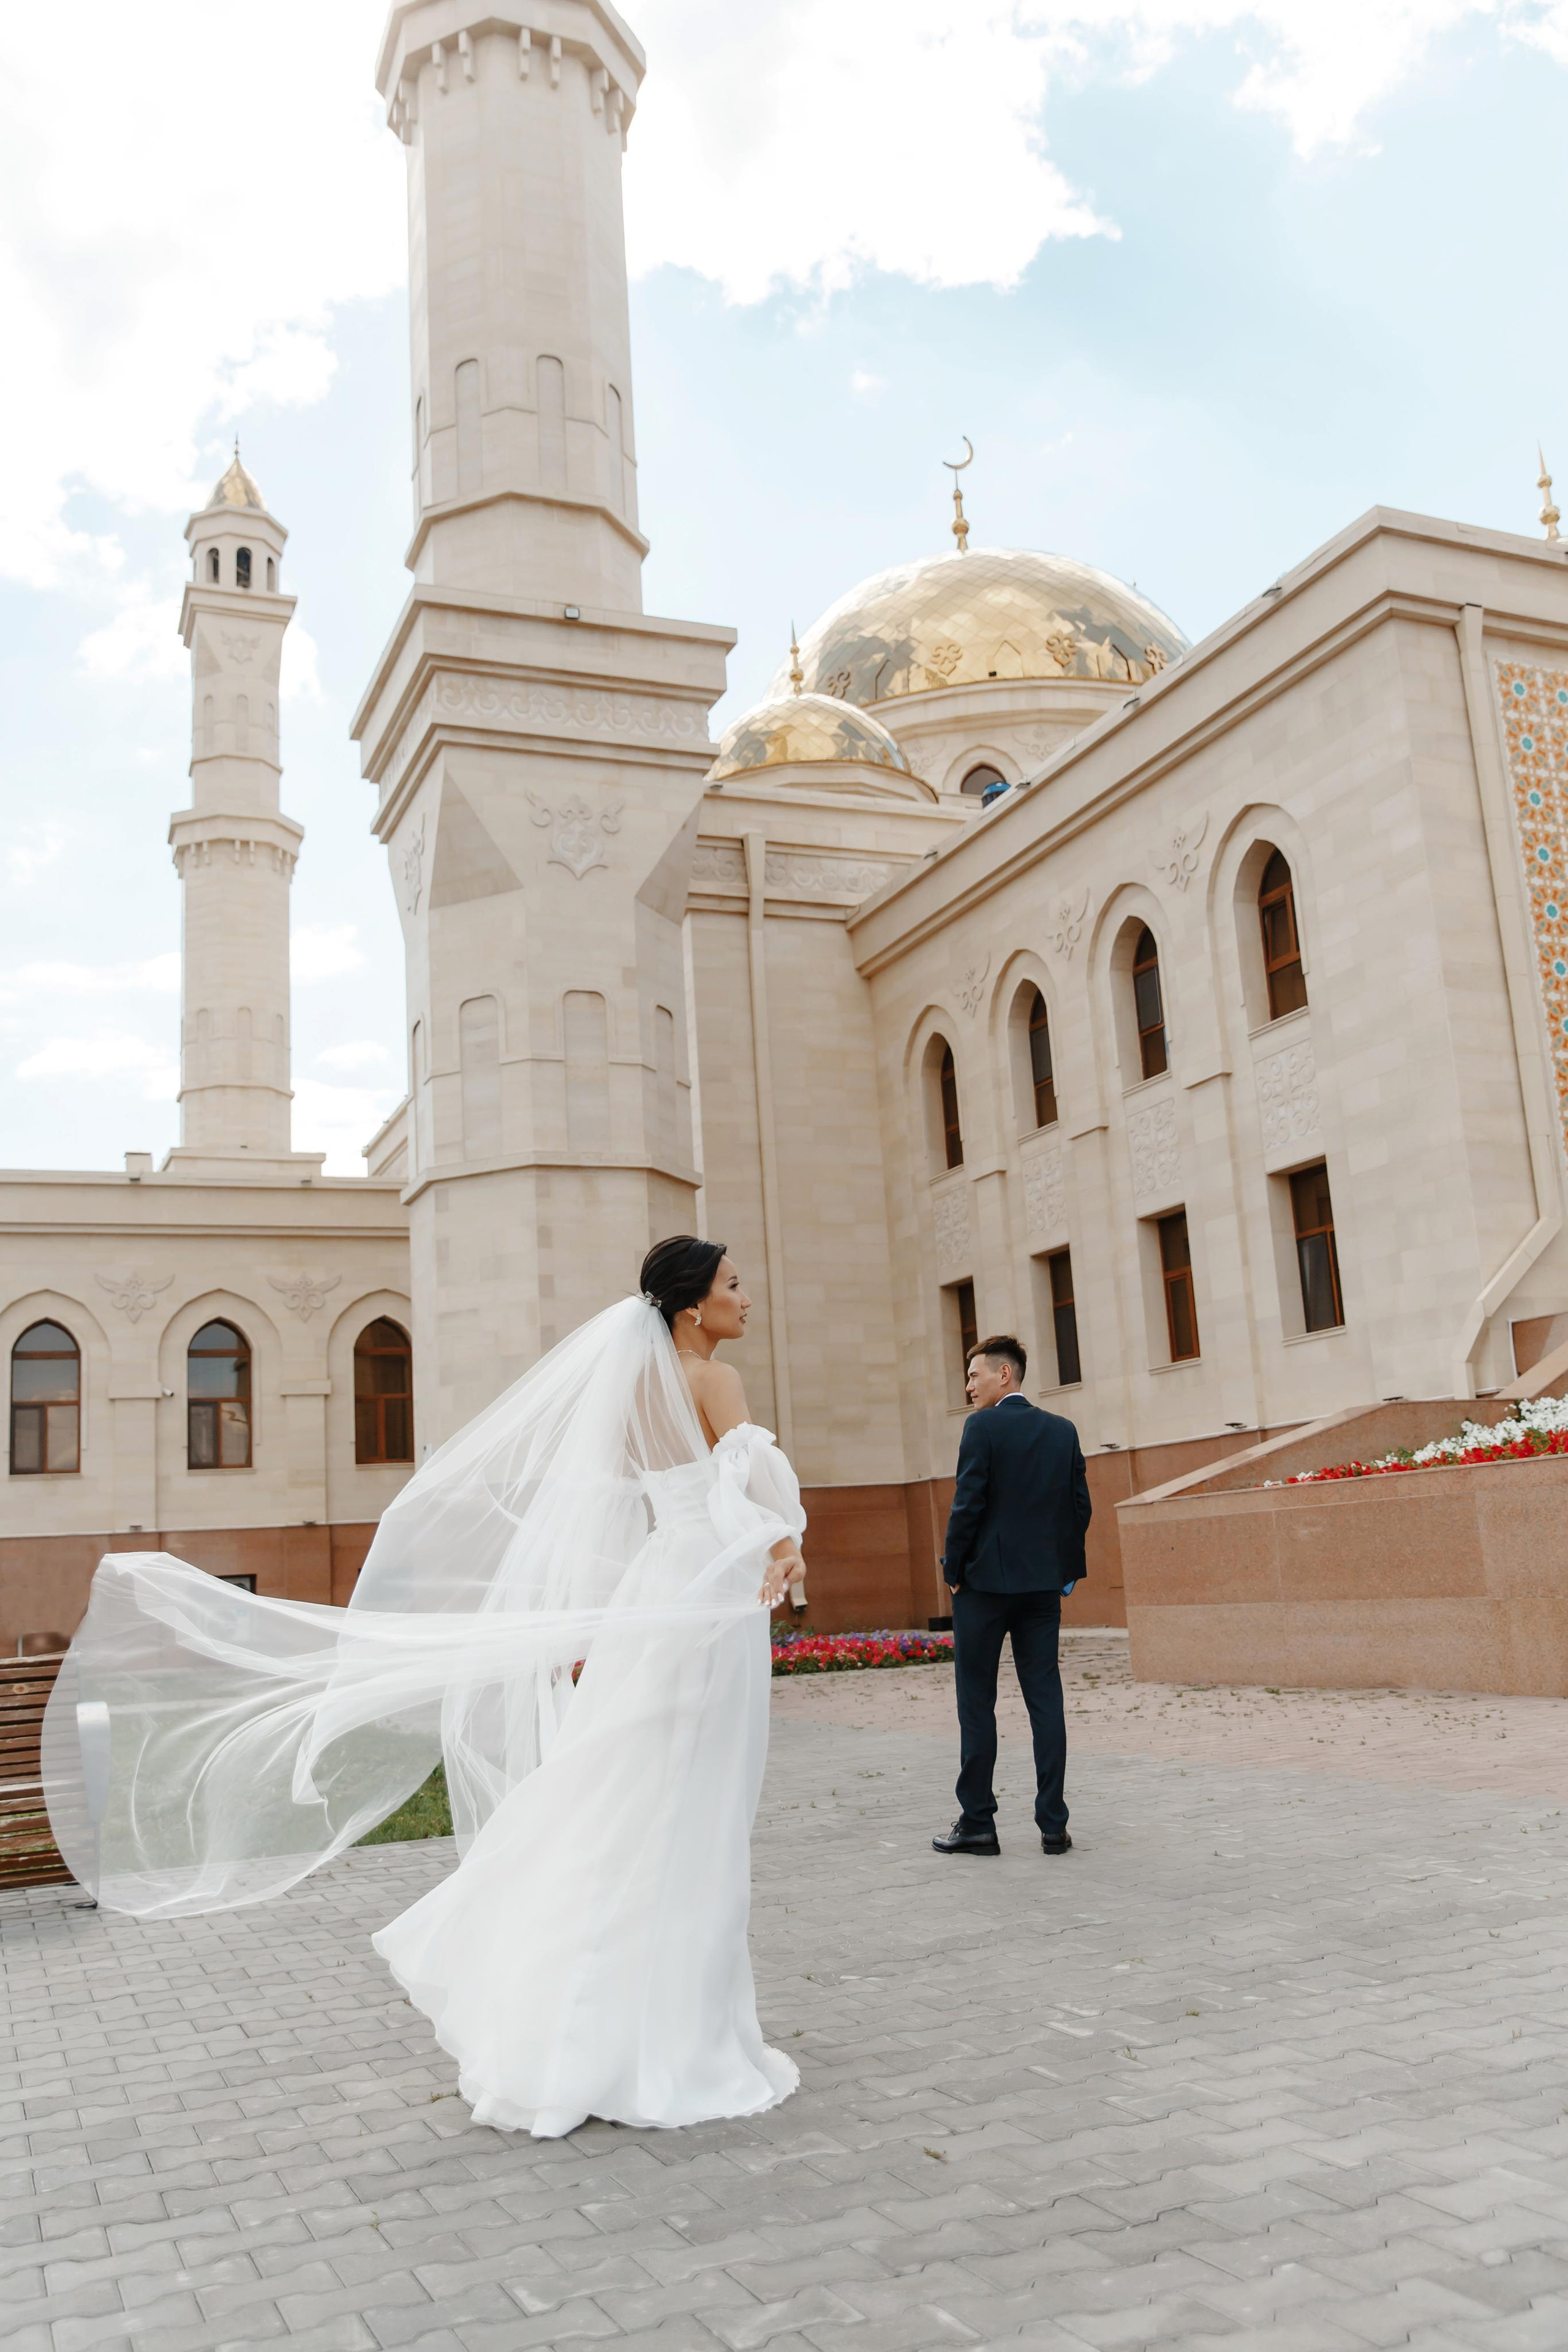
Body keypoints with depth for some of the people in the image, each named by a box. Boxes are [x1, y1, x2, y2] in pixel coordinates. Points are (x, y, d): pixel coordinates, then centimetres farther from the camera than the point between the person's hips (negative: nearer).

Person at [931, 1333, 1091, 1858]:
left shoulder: (983, 1427, -10)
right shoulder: (1063, 1430, 7)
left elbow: (968, 1504, -14)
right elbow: (1080, 1505, 7)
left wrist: (953, 1570, -3)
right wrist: (1067, 1570, 14)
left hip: (985, 1581, -5)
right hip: (1043, 1584, 5)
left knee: (976, 1702, 3)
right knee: (1045, 1700, 7)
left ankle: (977, 1823, 8)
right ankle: (1053, 1825, 8)